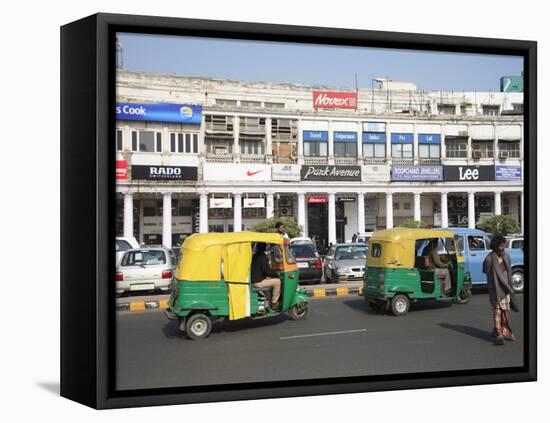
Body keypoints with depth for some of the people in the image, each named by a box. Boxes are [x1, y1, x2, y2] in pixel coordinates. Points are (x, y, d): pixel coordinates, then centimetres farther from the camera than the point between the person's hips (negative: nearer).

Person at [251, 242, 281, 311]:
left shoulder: (253, 257, 14)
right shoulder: (263, 257, -14)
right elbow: (266, 270, -19)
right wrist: (275, 273, -1)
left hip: (252, 281, 10)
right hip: (258, 282, -10)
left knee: (270, 279, 27)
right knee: (277, 281, -5)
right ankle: (274, 303, 1)